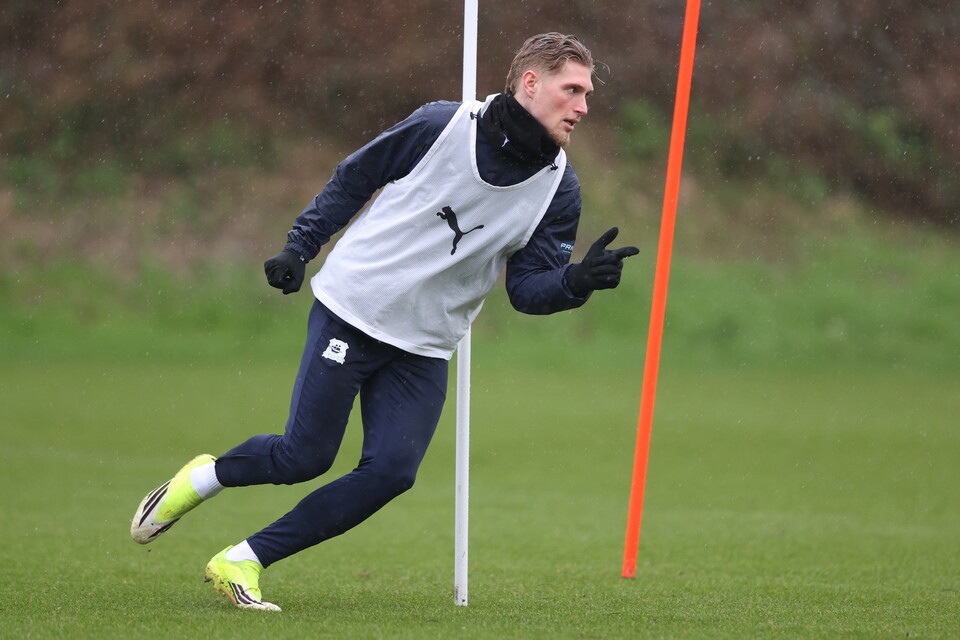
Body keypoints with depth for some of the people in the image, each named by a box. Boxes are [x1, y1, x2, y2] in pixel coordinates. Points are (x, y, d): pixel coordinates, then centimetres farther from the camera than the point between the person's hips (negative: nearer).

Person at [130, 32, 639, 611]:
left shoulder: (559, 189, -2)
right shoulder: (441, 125, -12)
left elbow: (528, 288, -1)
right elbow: (354, 179, 2)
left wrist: (579, 280, -21)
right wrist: (300, 247, -1)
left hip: (425, 350, 4)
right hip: (351, 311, -4)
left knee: (391, 470, -13)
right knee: (305, 455, -7)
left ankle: (243, 562, -2)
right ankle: (203, 478, 25)